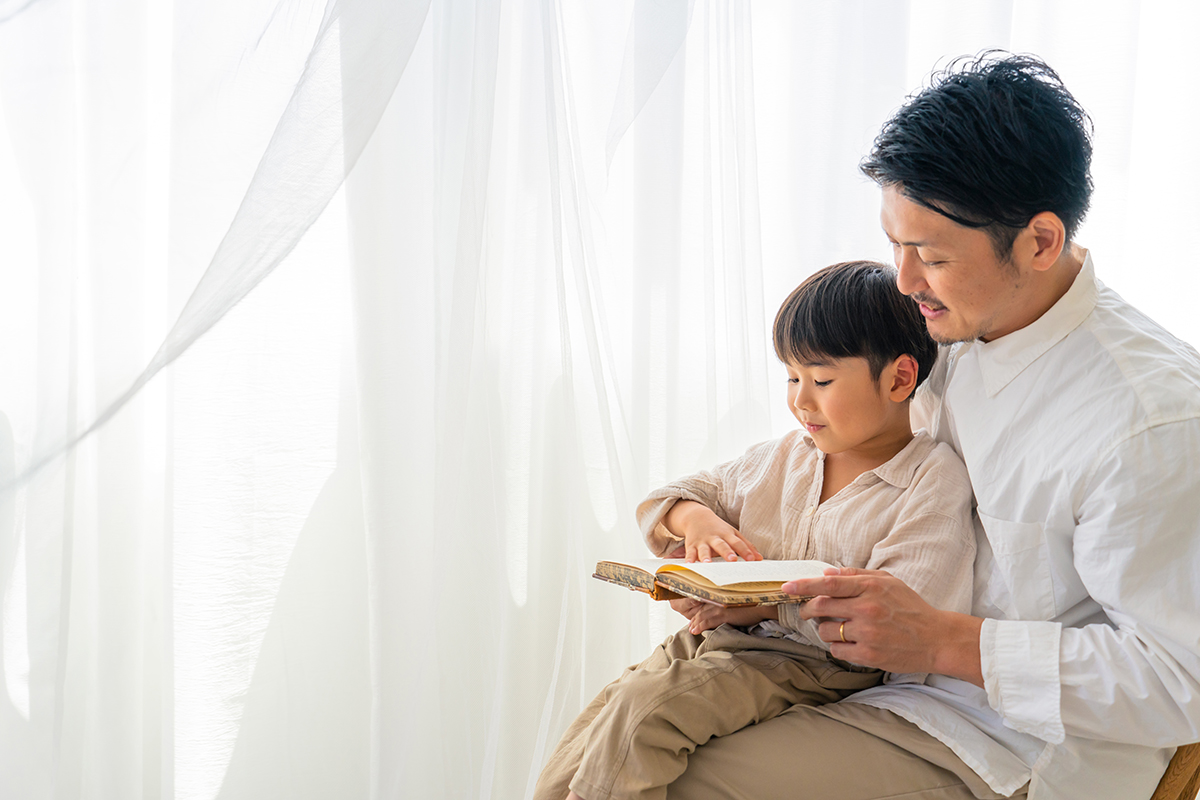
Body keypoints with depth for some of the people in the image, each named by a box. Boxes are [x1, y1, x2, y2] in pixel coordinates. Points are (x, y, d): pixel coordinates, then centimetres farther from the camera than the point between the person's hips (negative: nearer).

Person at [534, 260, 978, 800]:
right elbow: (662, 503, 21)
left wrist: (761, 606, -22)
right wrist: (695, 518, -5)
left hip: (809, 666, -6)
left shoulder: (935, 483, -7)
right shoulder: (780, 457, 12)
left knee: (645, 703, -28)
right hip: (714, 640, 6)